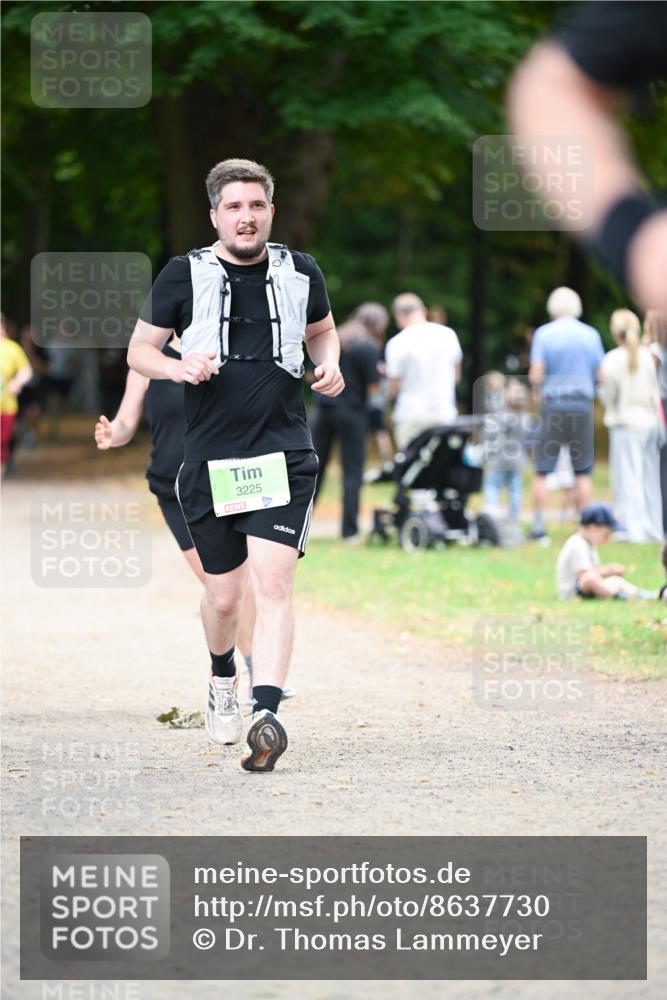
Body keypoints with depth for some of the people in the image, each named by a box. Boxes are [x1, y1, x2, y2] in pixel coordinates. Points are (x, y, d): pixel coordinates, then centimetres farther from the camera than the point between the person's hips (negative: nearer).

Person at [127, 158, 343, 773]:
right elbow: (139, 351, 8)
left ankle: (266, 715, -24)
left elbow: (322, 330, 25)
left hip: (284, 456, 0)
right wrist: (179, 368, -13)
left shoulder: (300, 273, 7)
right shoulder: (183, 276, 1)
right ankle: (222, 679, 41)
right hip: (209, 462, 0)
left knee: (272, 582, -17)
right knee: (224, 595, 9)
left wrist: (330, 364, 4)